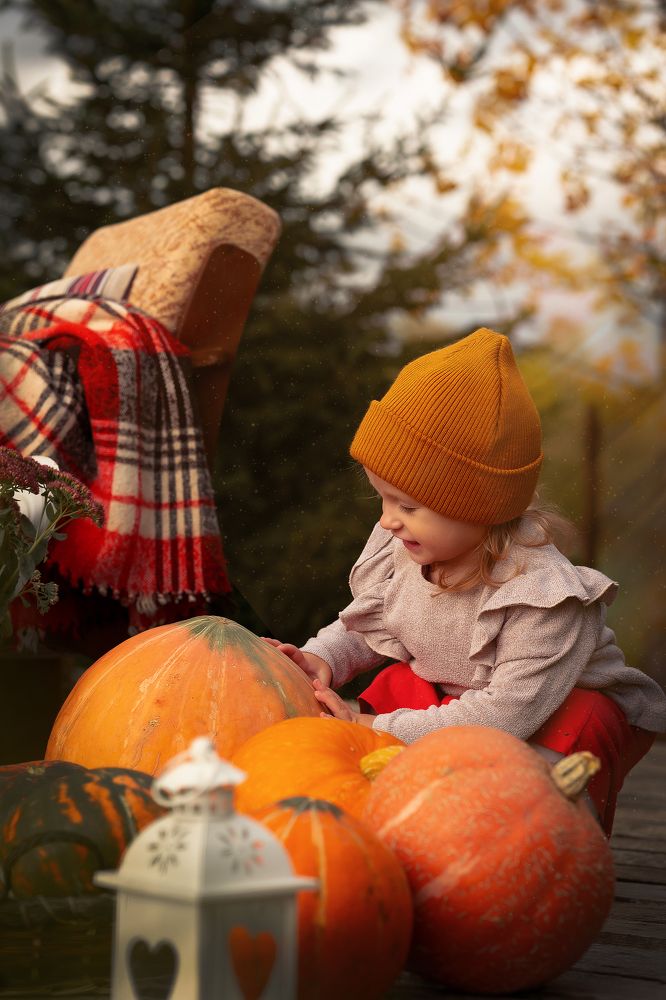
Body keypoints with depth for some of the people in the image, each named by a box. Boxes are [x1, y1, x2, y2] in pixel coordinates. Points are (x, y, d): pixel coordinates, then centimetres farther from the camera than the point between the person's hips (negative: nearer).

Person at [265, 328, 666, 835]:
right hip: (446, 701, 7)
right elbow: (365, 626, 9)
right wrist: (322, 659, -15)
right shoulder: (399, 551, -11)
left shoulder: (546, 599, -32)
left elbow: (508, 714, -34)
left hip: (552, 717, -7)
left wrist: (381, 732, -33)